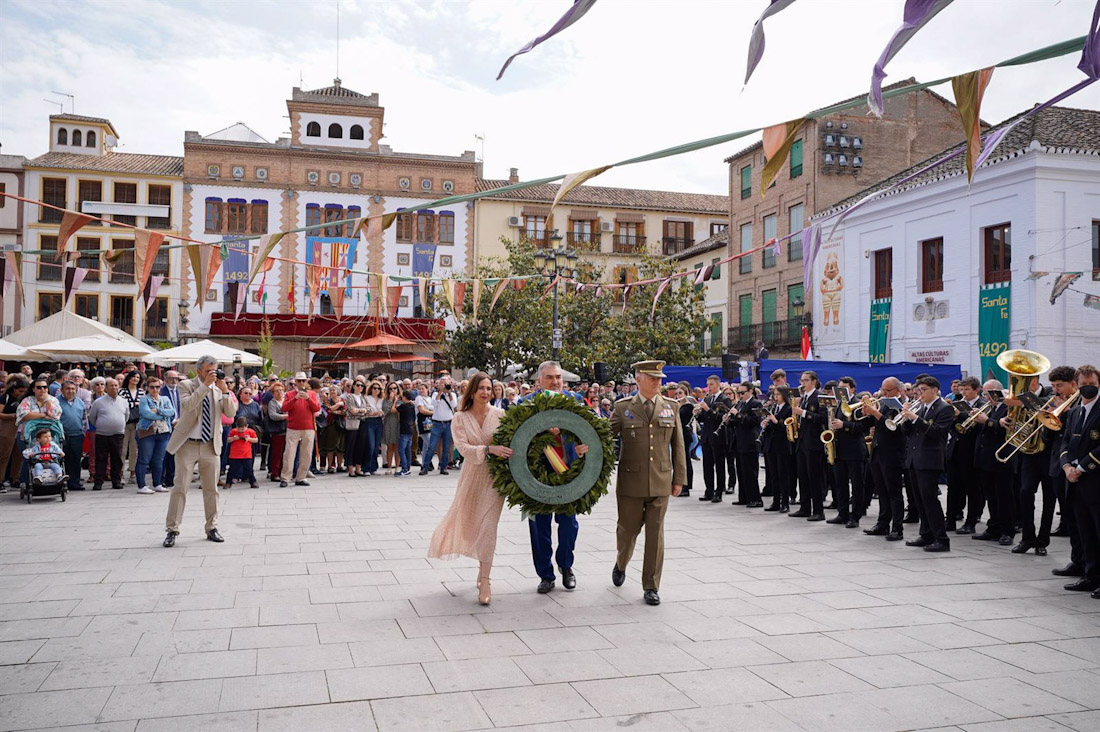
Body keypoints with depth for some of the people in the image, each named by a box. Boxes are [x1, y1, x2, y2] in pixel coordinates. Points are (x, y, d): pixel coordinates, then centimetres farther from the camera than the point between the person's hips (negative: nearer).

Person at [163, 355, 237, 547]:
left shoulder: (220, 388, 6)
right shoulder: (186, 385, -2)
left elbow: (231, 413, -4)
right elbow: (188, 405, -22)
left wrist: (225, 391, -15)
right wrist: (205, 385, -26)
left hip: (211, 446, 3)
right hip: (187, 445, -3)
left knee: (211, 489, 8)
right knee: (180, 487, -3)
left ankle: (212, 528, 18)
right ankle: (172, 530, 5)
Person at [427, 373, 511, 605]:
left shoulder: (500, 415, -4)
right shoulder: (460, 418, -4)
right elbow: (463, 448, -16)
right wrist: (489, 449, -29)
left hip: (495, 476, -2)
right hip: (472, 475, 2)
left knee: (487, 525, -8)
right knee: (468, 522, 13)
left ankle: (485, 581, -2)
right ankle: (483, 565, 40)